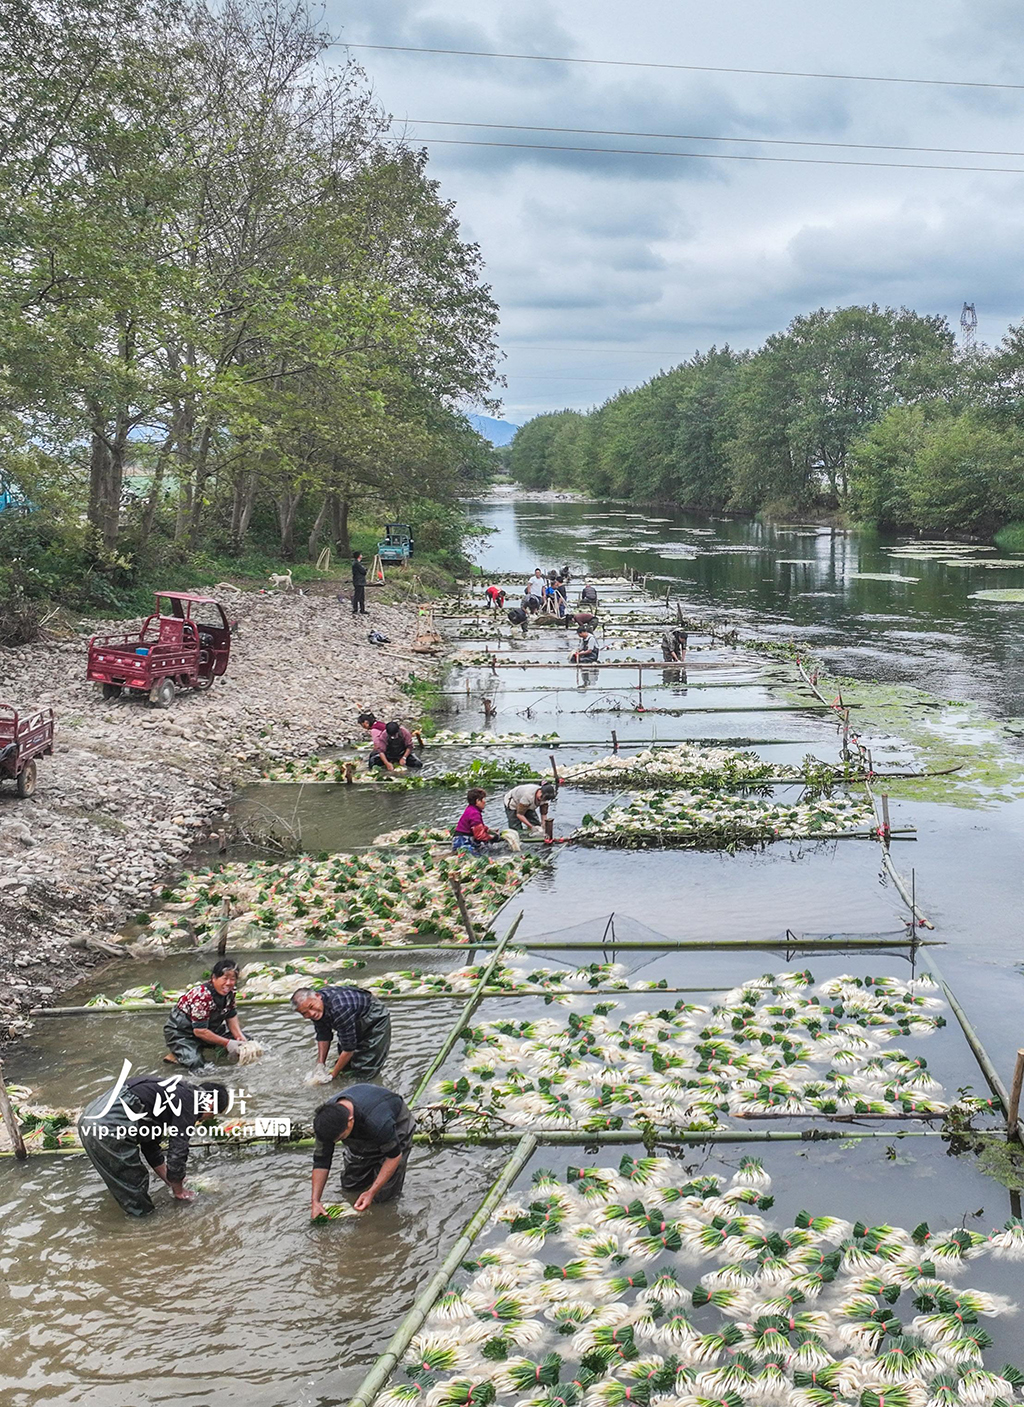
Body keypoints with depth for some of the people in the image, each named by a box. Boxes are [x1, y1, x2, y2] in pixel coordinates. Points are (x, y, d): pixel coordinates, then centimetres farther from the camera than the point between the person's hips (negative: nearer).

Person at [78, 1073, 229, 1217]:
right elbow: (177, 1153, -2)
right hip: (109, 1127, -10)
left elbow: (151, 1146, 33)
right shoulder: (187, 1103, -3)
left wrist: (173, 1183, 38)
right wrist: (178, 1190, 16)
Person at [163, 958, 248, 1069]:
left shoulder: (229, 993, -10)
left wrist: (240, 1037, -14)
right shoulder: (202, 995, -34)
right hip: (180, 1032, -8)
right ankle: (176, 1053, 1)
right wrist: (227, 1043, -29)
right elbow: (199, 1031, -31)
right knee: (195, 1063, -29)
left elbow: (231, 1017, 3)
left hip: (209, 1028, 8)